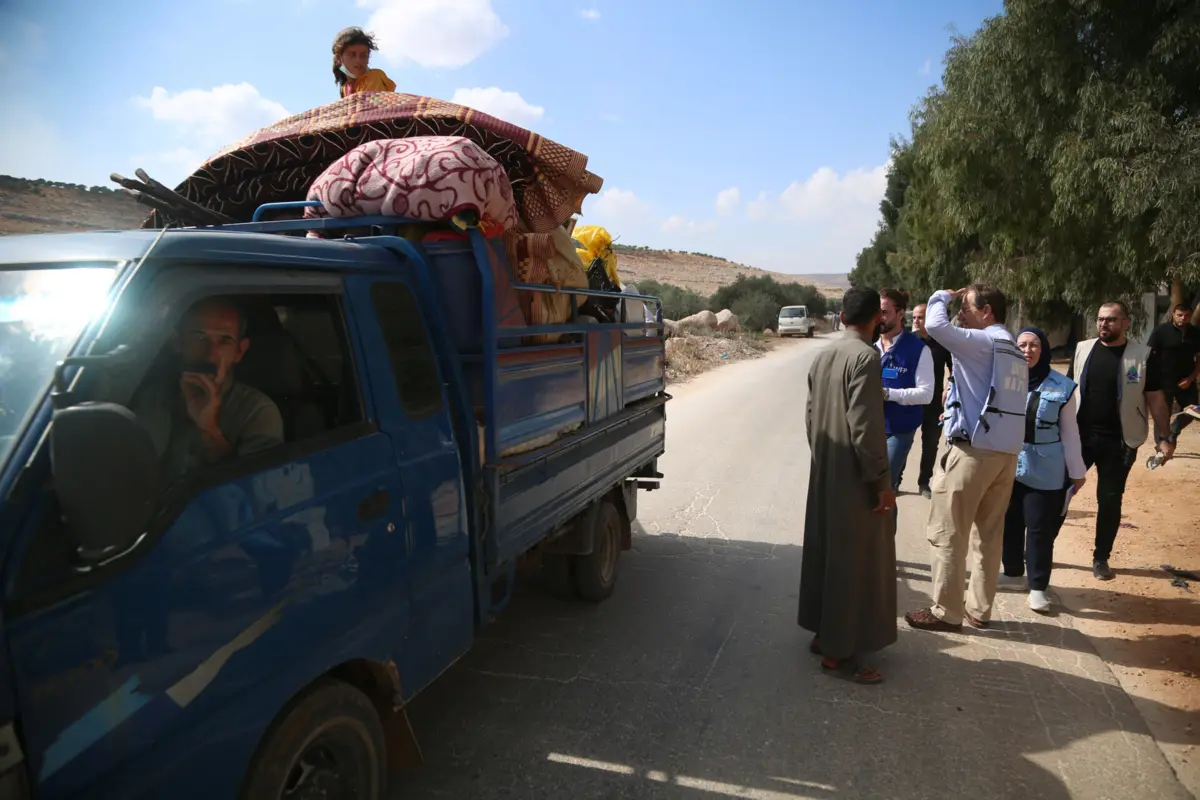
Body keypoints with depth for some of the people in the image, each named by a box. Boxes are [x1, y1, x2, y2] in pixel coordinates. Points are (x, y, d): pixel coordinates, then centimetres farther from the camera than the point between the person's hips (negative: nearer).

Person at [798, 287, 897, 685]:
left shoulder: (823, 356, 8)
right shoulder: (865, 357, -18)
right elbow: (865, 426, -22)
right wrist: (881, 480, -16)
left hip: (824, 474, 9)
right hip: (855, 478, -8)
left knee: (825, 553, 16)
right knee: (854, 562, 1)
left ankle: (824, 633, 29)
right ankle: (838, 651, 9)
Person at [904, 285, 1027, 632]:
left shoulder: (982, 342, -10)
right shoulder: (1014, 351, 17)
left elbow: (935, 325, -22)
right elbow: (1000, 399, 16)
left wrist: (942, 296, -2)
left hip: (974, 450, -9)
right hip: (1007, 451, 9)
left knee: (948, 534, 0)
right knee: (990, 533, 14)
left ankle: (946, 612, 5)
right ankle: (979, 609, 22)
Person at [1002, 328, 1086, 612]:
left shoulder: (1062, 386, -2)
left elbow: (1069, 432, 3)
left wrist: (1076, 471, 6)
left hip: (1045, 471, -1)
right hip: (1008, 466, 1)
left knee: (1040, 529, 1)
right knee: (1009, 523, 11)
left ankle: (1038, 586, 14)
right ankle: (1011, 571, 33)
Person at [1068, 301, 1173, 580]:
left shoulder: (1144, 356, -4)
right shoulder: (1082, 350, 3)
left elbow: (1156, 399, -1)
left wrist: (1164, 437, -7)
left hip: (1118, 442, -1)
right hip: (1079, 436, 2)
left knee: (1110, 500, 7)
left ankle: (1101, 558, 20)